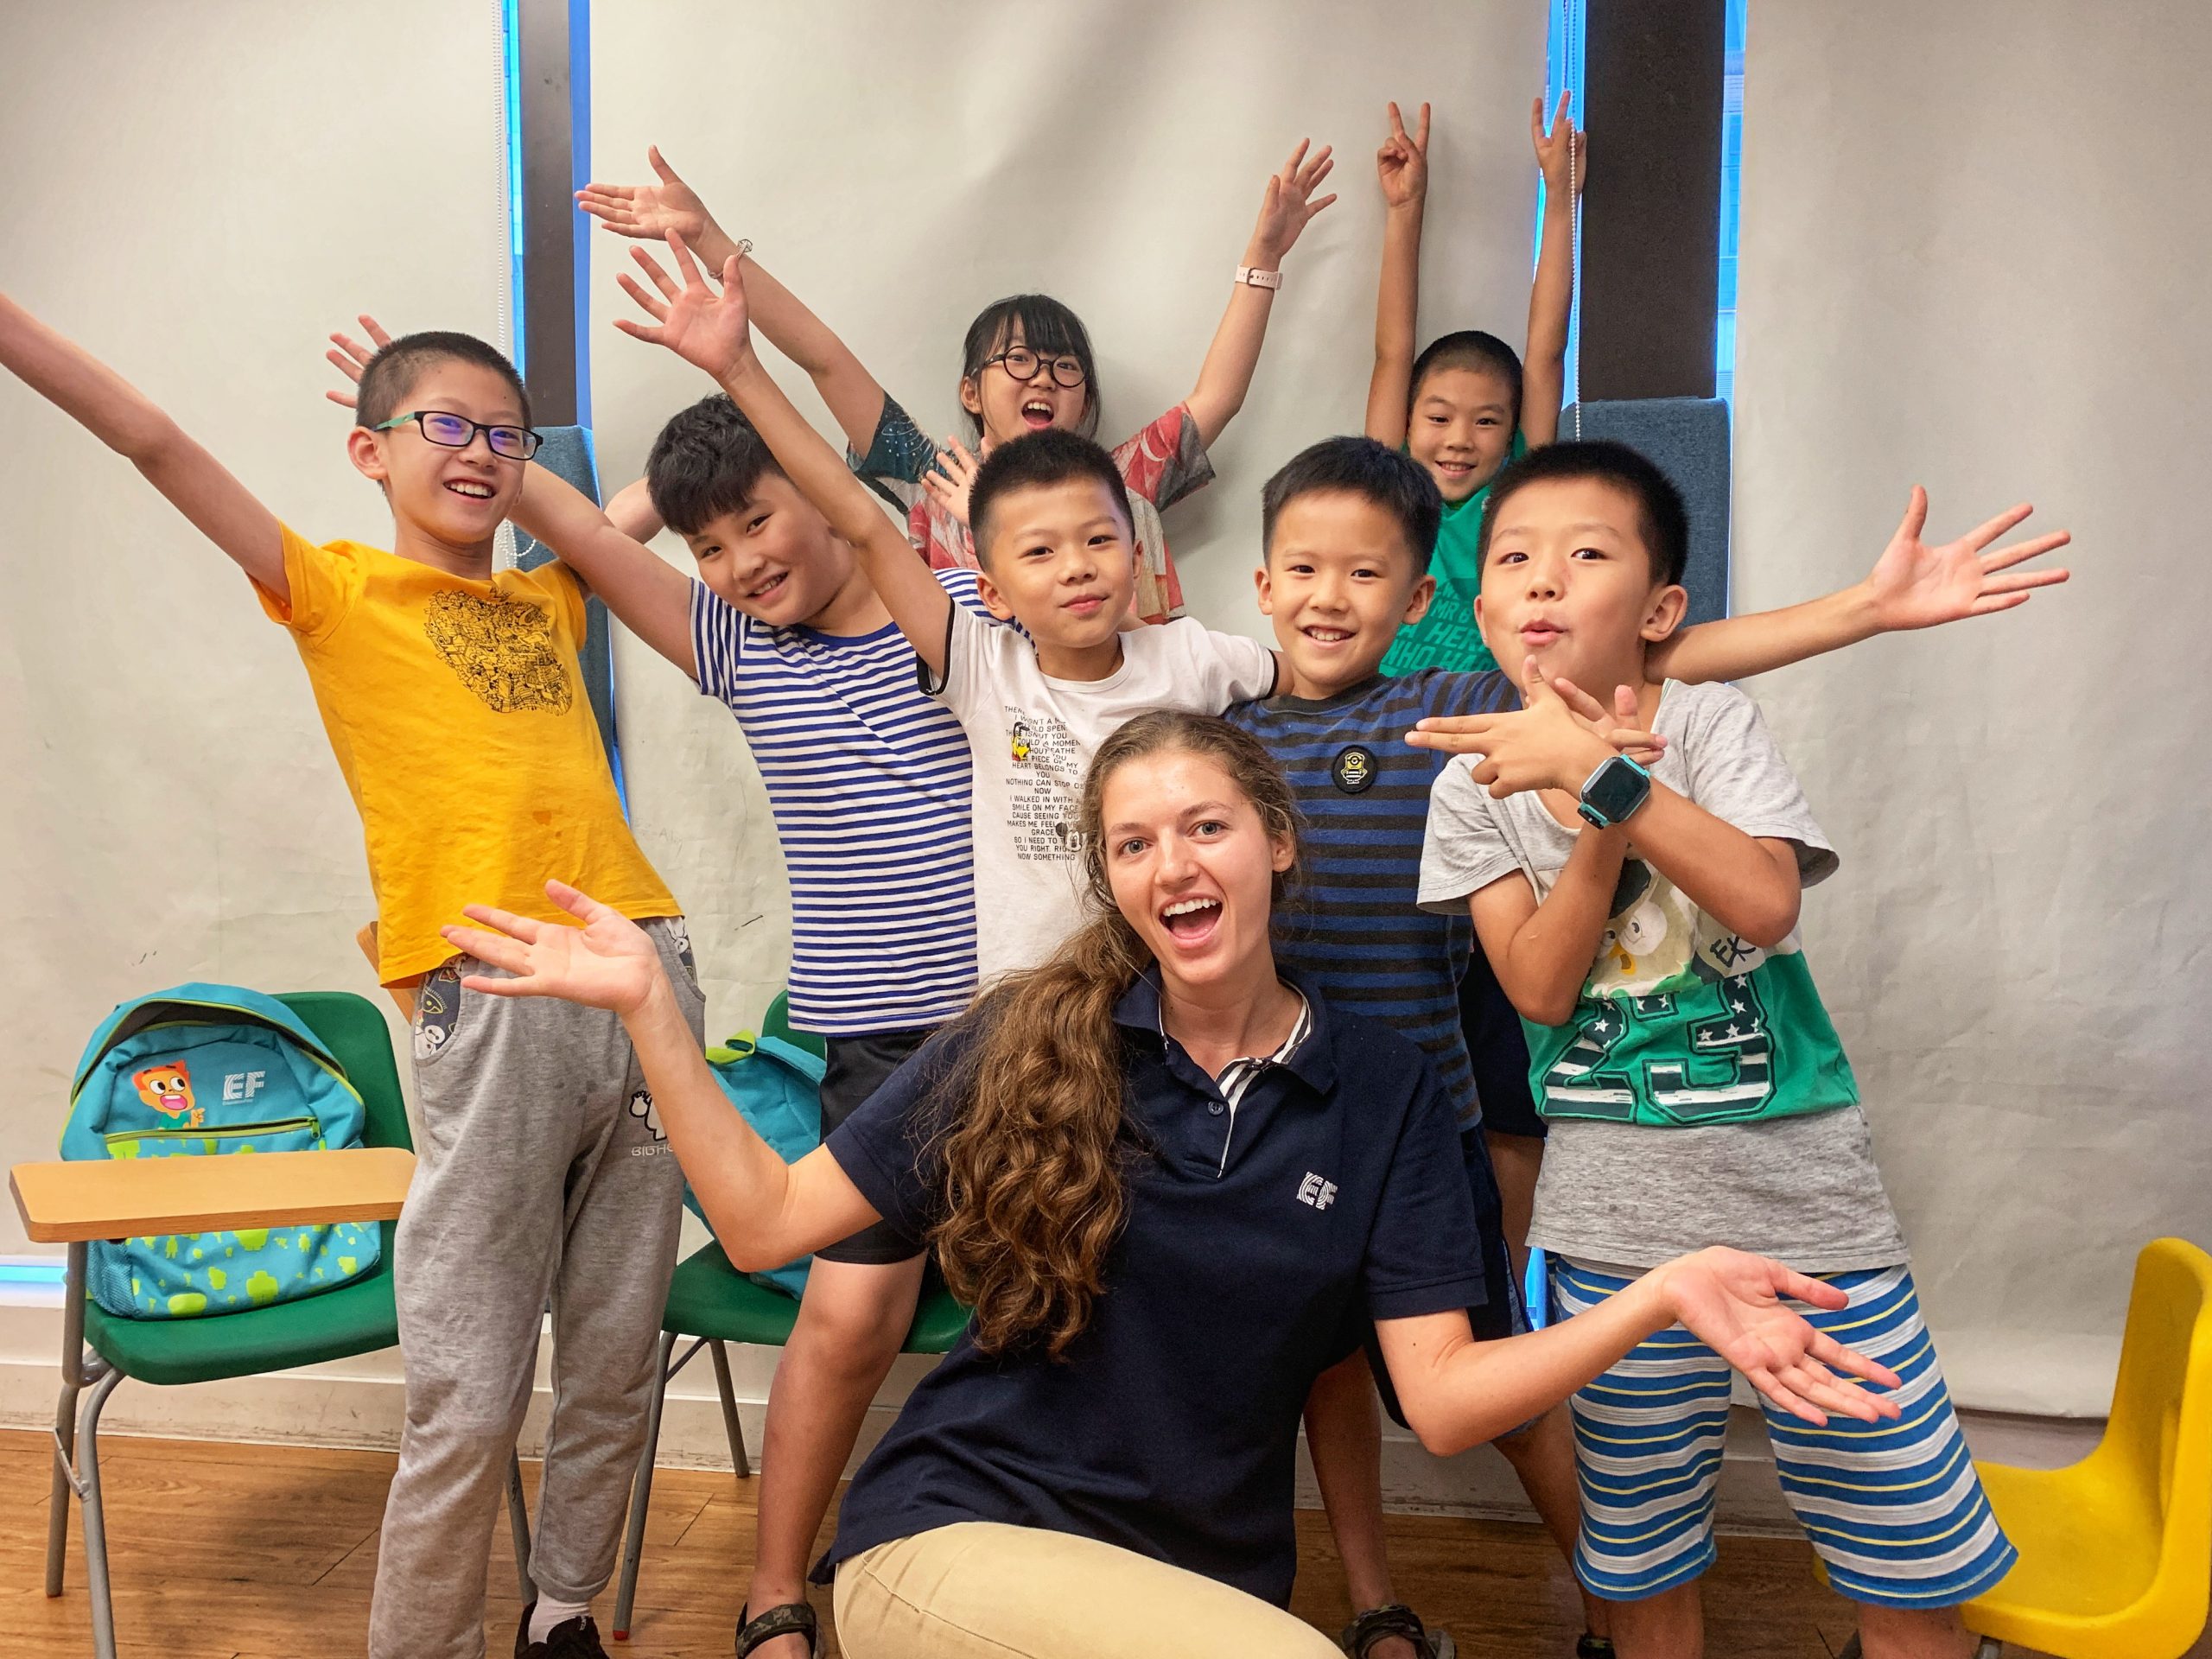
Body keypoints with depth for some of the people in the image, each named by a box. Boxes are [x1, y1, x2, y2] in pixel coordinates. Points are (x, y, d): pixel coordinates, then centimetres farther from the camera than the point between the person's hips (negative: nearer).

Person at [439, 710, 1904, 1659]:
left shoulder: (1385, 1090, -1)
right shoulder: (1029, 1044, -4)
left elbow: (1443, 1398, -7)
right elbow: (764, 1223, -3)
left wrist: (1663, 1295, -21)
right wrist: (651, 1007, -11)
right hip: (956, 1538, -3)